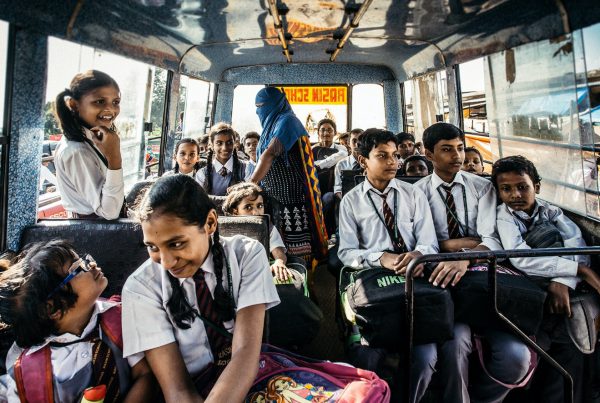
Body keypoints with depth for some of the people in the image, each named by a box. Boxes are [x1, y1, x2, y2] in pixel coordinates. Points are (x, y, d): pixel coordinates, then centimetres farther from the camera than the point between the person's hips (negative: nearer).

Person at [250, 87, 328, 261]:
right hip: (275, 196, 8)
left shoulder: (286, 121, -9)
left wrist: (250, 185, -27)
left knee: (298, 247, -7)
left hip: (293, 196, -8)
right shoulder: (271, 125, 19)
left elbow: (270, 154, -21)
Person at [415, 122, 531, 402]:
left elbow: (492, 240, -8)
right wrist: (458, 244, -10)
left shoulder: (482, 187, 8)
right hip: (443, 282, -1)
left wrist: (466, 259, -27)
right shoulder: (419, 191, 6)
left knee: (516, 356, -18)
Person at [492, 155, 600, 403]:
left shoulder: (551, 212, 7)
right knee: (536, 343, -21)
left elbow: (577, 247, -8)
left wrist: (562, 281, -25)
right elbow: (520, 257, -19)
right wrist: (579, 269, -17)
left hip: (554, 290, 3)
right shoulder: (503, 216, -4)